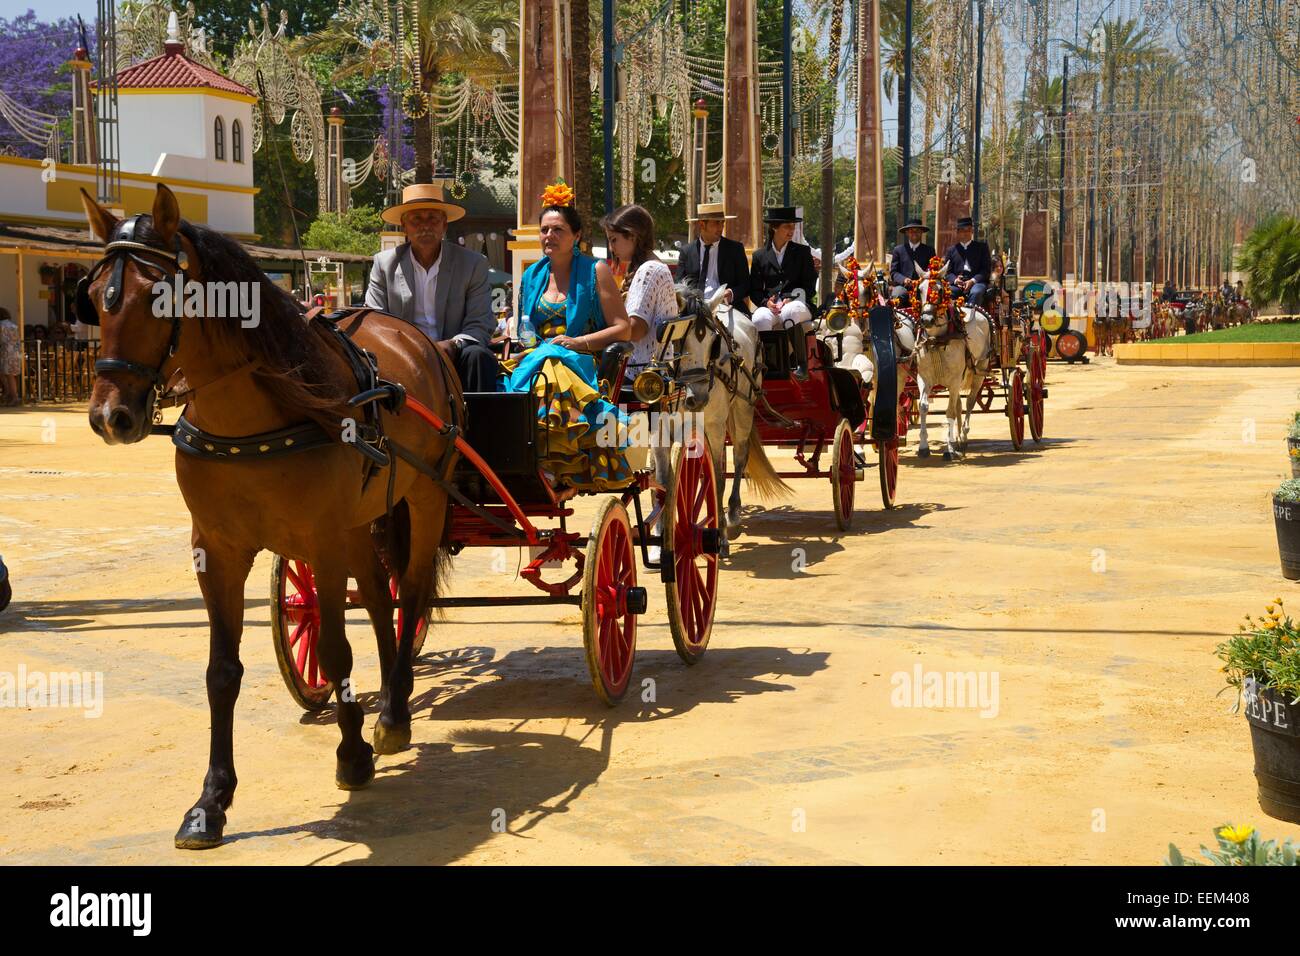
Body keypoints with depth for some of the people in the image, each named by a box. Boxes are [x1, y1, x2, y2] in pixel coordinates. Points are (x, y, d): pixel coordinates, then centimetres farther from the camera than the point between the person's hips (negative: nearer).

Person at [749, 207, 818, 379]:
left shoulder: (802, 252, 14)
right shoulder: (759, 255, 15)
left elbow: (809, 287, 8)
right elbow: (754, 290, 13)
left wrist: (790, 300, -10)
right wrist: (766, 302, -10)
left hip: (797, 303, -1)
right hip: (770, 306, 1)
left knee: (790, 313, -38)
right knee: (760, 319, -35)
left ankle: (801, 365, -34)